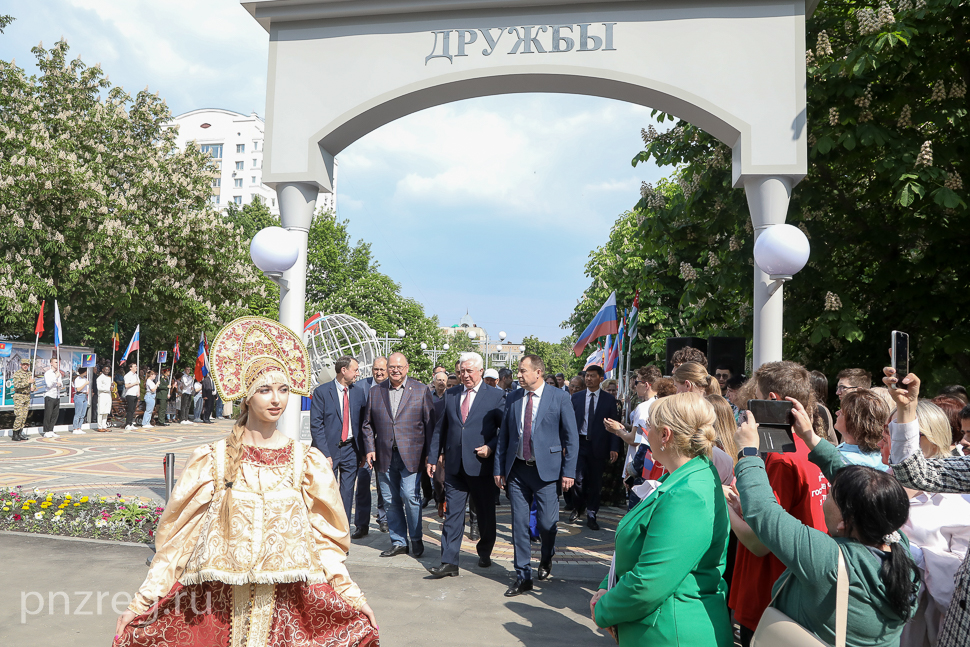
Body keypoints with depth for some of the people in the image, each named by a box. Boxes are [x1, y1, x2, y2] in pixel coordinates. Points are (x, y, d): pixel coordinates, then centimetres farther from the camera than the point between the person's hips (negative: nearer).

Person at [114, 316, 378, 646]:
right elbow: (176, 535, 2)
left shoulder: (307, 461, 0)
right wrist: (141, 603, -2)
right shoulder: (211, 459, -2)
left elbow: (325, 539, 3)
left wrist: (353, 597, -3)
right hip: (218, 603, 0)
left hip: (285, 603, 1)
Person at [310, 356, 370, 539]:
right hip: (329, 448, -3)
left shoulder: (359, 392, 6)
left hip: (351, 449, 3)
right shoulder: (321, 392, -6)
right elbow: (316, 425, -8)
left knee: (347, 494, 7)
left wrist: (362, 451, 5)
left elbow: (363, 423, 10)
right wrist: (325, 453, -14)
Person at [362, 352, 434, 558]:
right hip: (385, 456, 3)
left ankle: (416, 539, 11)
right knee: (390, 501, 7)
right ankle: (398, 542, 21)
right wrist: (370, 448, 1)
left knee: (410, 495, -10)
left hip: (411, 455, -3)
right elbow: (367, 424, 13)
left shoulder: (421, 390, 2)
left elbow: (430, 423, 2)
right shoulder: (376, 391, 10)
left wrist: (430, 454, -3)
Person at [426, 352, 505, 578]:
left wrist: (491, 447, -15)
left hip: (481, 465, -3)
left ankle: (484, 553, 33)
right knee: (452, 514, 1)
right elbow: (440, 429, 13)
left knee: (485, 514, 11)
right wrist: (432, 457, 10)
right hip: (454, 465, 3)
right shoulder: (450, 395, 10)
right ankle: (449, 562, 5)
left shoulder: (496, 396, -2)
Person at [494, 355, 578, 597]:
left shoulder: (559, 398, -3)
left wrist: (568, 471, -7)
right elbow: (503, 436, 11)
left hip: (546, 469, -3)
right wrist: (499, 468, 7)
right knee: (519, 524, 5)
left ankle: (546, 559, 32)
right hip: (517, 469, 3)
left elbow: (572, 437, -2)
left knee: (546, 523, -1)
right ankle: (523, 576, 19)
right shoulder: (512, 398, 7)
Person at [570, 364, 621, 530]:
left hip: (598, 446, 0)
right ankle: (577, 509, 22)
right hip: (579, 443, 1)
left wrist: (614, 448, -7)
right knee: (579, 479, -3)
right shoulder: (576, 397, 7)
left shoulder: (609, 400, 3)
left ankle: (591, 515, 19)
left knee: (595, 482, 5)